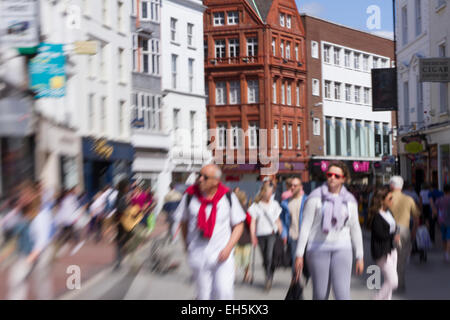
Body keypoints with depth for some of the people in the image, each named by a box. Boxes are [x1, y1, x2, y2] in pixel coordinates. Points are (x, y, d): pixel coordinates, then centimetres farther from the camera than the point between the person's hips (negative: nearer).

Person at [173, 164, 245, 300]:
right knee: (204, 294, 8)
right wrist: (187, 244, 11)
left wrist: (228, 248, -9)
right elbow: (183, 221, 13)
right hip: (198, 256, 1)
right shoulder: (190, 195, -2)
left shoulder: (228, 196, -4)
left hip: (222, 254, -1)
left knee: (224, 292, -13)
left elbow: (238, 225, 2)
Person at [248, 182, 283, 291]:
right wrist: (253, 236, -8)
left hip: (272, 234, -1)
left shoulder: (275, 204, 9)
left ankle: (269, 278, -16)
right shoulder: (256, 205, 3)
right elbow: (253, 222, 1)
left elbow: (278, 221, 15)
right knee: (265, 259, 7)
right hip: (261, 234, 1)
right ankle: (269, 278, 23)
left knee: (270, 256, -18)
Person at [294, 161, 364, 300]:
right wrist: (299, 254, -6)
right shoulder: (316, 197, -1)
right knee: (320, 294, 1)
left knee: (342, 293, -11)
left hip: (342, 249, 2)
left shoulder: (350, 200, 8)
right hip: (318, 248, -2)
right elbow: (305, 226, -2)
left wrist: (360, 256, 14)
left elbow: (355, 229, 15)